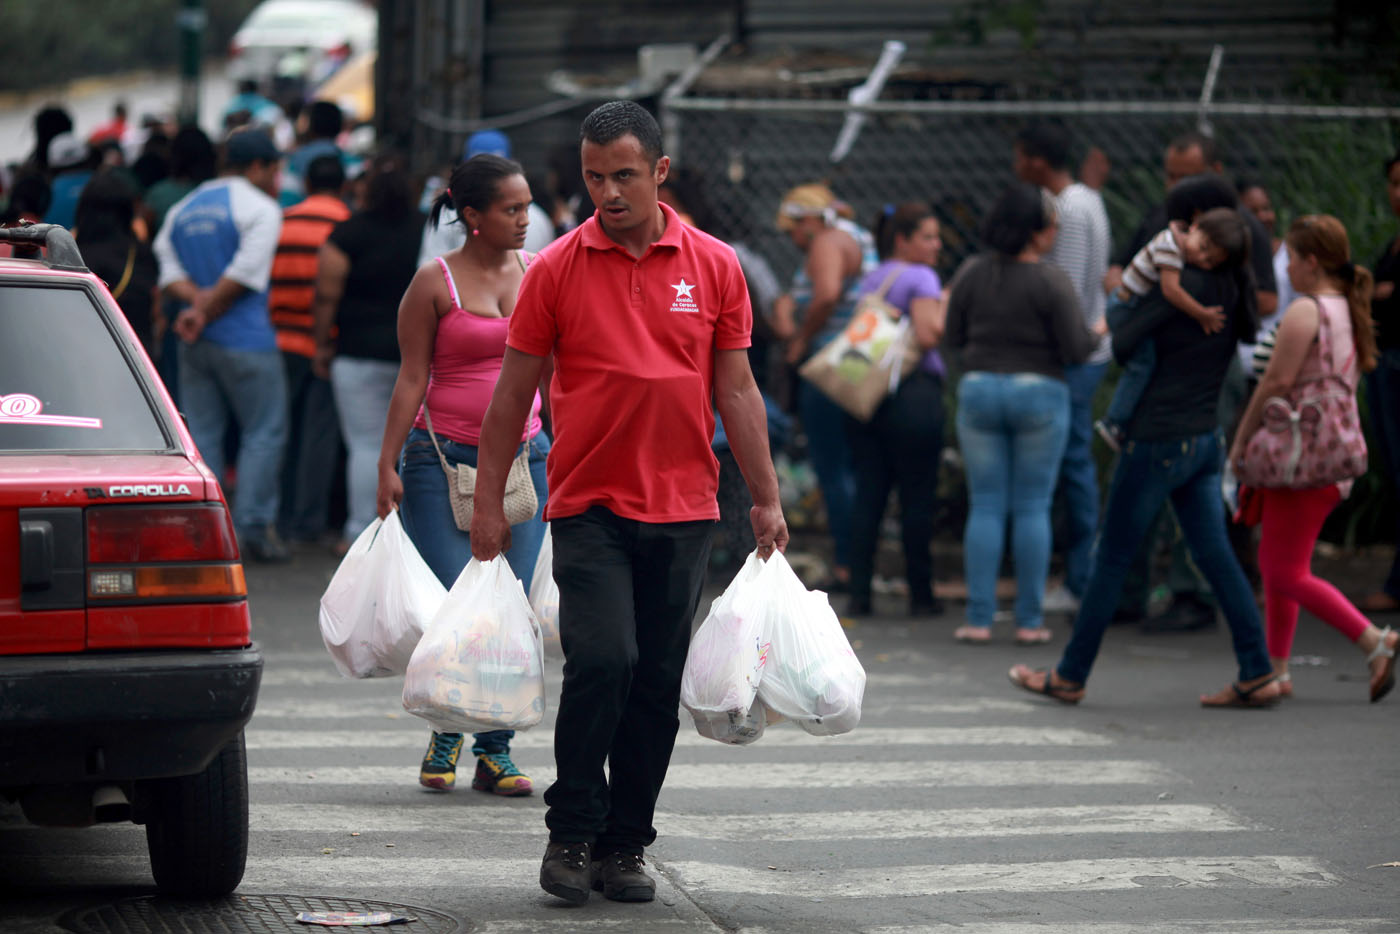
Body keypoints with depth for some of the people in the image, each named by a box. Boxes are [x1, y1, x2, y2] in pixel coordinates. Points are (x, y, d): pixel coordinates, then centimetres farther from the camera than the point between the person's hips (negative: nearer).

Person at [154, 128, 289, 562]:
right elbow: (244, 274, -14)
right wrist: (207, 310, -6)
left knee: (201, 433, 9)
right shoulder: (260, 208, -6)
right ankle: (253, 528, -5)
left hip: (195, 345, 6)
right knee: (264, 433, 0)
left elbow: (169, 270, 4)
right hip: (246, 341, -6)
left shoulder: (182, 210, 15)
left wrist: (196, 299, -9)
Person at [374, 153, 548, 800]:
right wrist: (388, 464, -6)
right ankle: (445, 735, 16)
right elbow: (412, 379, -2)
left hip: (524, 456, 4)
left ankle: (495, 751, 9)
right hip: (444, 456, -4)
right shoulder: (435, 283, -3)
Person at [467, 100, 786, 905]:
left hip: (683, 511, 2)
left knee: (658, 685, 4)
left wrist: (767, 499, 4)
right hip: (589, 506, -2)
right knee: (602, 660, -16)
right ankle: (572, 834, -2)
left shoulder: (714, 267, 4)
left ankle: (625, 845, 15)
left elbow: (736, 390, 7)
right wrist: (490, 500, 3)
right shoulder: (557, 270, -1)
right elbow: (514, 392, 4)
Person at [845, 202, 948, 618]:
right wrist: (945, 310, -3)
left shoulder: (870, 279, 18)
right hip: (913, 393, -7)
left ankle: (859, 593, 1)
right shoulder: (921, 279, -6)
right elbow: (927, 334, -18)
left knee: (867, 494, 5)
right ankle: (921, 595, 5)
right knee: (917, 498, 1)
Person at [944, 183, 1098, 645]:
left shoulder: (971, 273, 0)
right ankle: (1029, 619, 4)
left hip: (979, 388, 3)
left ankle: (979, 617, 2)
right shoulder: (1052, 282, -11)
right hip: (1039, 392, -3)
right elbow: (1075, 350, -11)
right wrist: (1098, 334, 10)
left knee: (985, 506, 6)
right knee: (1033, 507, 4)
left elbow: (952, 338, 5)